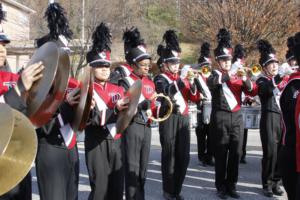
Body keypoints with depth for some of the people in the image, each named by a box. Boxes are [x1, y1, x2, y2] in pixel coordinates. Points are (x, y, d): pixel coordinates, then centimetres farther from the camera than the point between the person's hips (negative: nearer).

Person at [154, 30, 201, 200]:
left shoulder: (184, 78, 17)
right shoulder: (160, 78, -1)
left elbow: (195, 98, 10)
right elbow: (165, 92, -22)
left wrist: (192, 83, -6)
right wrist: (180, 79, -24)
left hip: (184, 118, 6)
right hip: (169, 119, -5)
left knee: (184, 156, 6)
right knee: (169, 155, -1)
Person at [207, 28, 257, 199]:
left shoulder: (238, 76, 13)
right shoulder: (215, 76, 0)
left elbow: (253, 91, 4)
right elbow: (211, 82, -24)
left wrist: (245, 79, -14)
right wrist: (228, 74, -37)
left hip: (237, 117, 4)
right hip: (220, 118, -4)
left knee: (236, 153, 6)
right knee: (221, 154, 1)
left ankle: (232, 185, 17)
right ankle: (221, 186, 10)